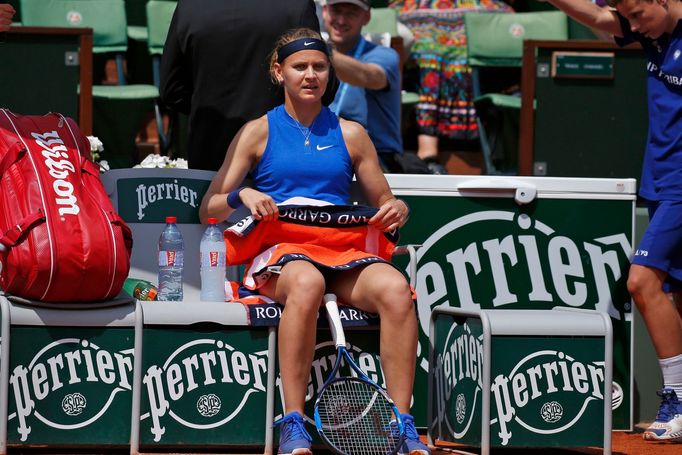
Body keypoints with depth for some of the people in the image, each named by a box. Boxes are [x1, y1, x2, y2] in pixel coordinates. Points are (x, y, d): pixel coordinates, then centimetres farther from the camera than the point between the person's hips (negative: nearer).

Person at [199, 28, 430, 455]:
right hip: (280, 251, -2)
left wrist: (397, 210, -1)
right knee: (306, 283, -41)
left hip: (344, 250, 3)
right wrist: (241, 196, -14)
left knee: (395, 288, -32)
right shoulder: (258, 132, 12)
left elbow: (382, 201, 23)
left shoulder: (350, 134, 18)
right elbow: (208, 211, 8)